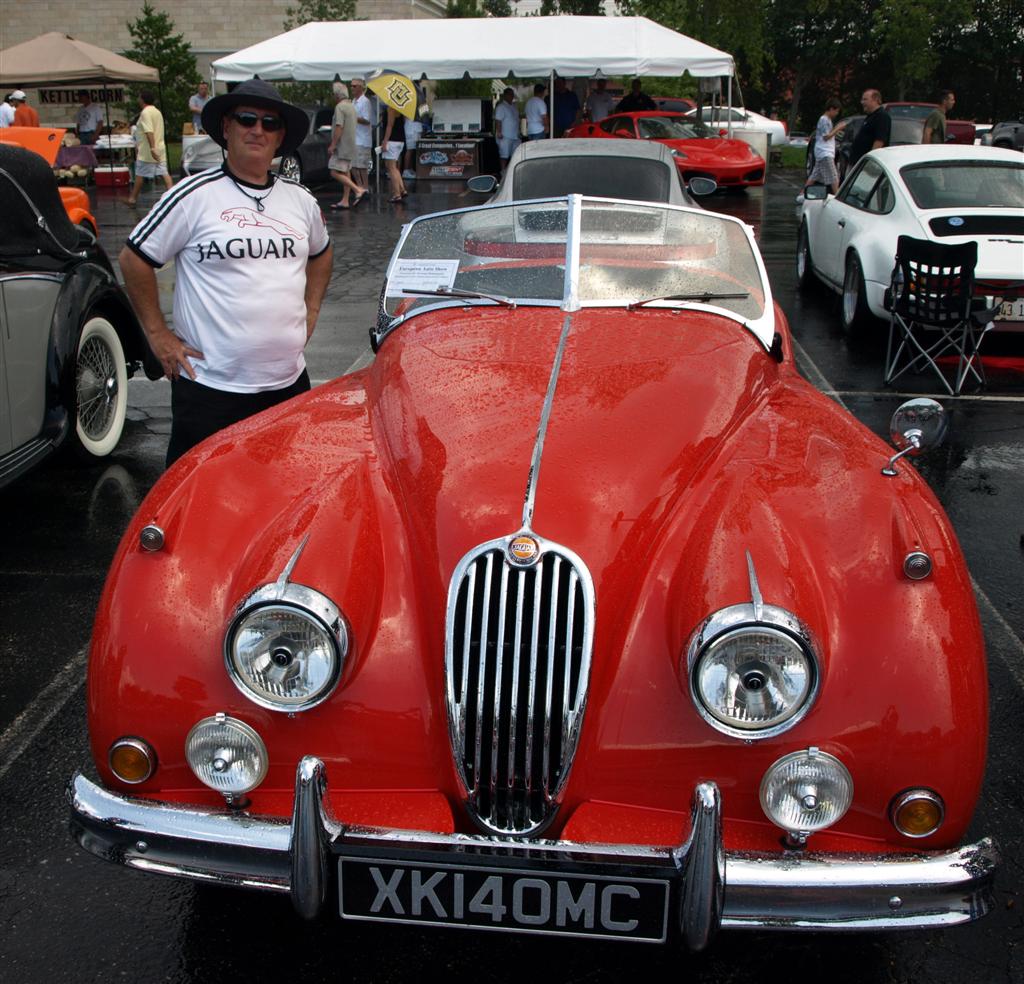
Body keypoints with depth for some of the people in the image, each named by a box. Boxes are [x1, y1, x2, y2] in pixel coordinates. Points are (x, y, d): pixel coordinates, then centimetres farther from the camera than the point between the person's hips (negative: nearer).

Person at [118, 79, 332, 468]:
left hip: (289, 383, 5)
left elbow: (321, 252, 29)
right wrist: (158, 335, -3)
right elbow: (134, 258, -1)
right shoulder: (194, 195, -6)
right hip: (210, 388, -5)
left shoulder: (300, 199, 10)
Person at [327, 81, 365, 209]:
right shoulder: (351, 106, 16)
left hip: (342, 146, -10)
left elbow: (339, 127, -21)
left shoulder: (340, 107, -15)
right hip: (350, 145, 10)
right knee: (345, 172, 11)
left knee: (335, 172, -11)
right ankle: (345, 201, 12)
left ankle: (358, 190, -19)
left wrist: (332, 145, -18)